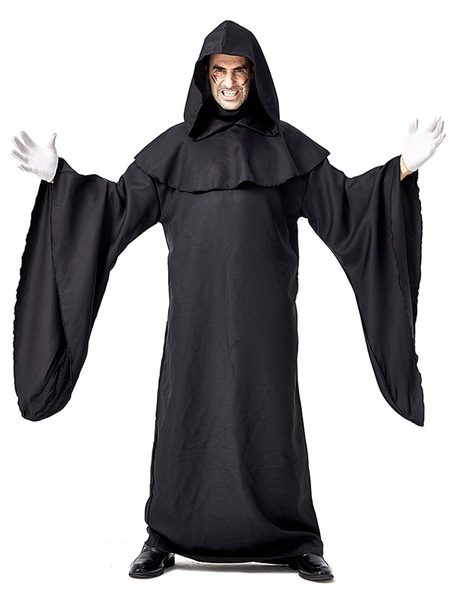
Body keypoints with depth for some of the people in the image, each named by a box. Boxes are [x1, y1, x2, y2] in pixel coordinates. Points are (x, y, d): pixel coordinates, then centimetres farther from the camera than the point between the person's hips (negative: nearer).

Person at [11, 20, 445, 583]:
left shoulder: (286, 144, 9)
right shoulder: (175, 146, 10)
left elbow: (344, 203, 6)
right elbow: (119, 204, 8)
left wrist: (404, 166, -3)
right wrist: (59, 175, -1)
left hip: (263, 310, 0)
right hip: (197, 309, 0)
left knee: (270, 415, 2)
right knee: (188, 412, 2)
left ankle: (295, 541, 14)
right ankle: (165, 536, 16)